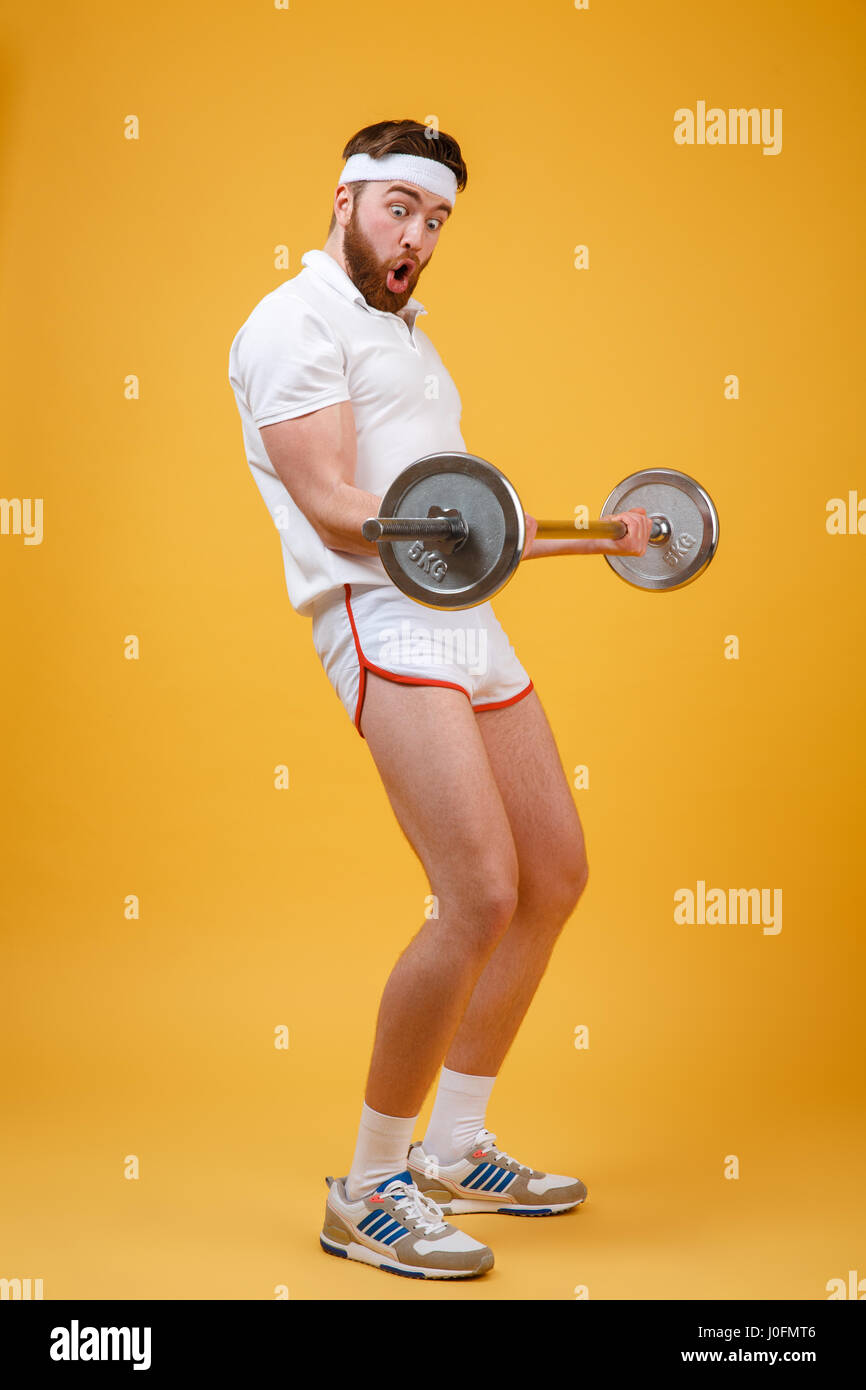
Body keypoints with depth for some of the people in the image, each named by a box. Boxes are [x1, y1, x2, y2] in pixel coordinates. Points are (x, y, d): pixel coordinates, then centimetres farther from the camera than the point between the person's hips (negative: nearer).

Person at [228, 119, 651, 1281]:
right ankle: (369, 1193, -3)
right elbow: (333, 506, -15)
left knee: (556, 875, 11)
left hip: (469, 622, 10)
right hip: (383, 620, -10)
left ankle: (455, 1152, 23)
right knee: (481, 895, -19)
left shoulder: (403, 334, 27)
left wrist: (597, 534, 26)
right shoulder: (296, 321, -1)